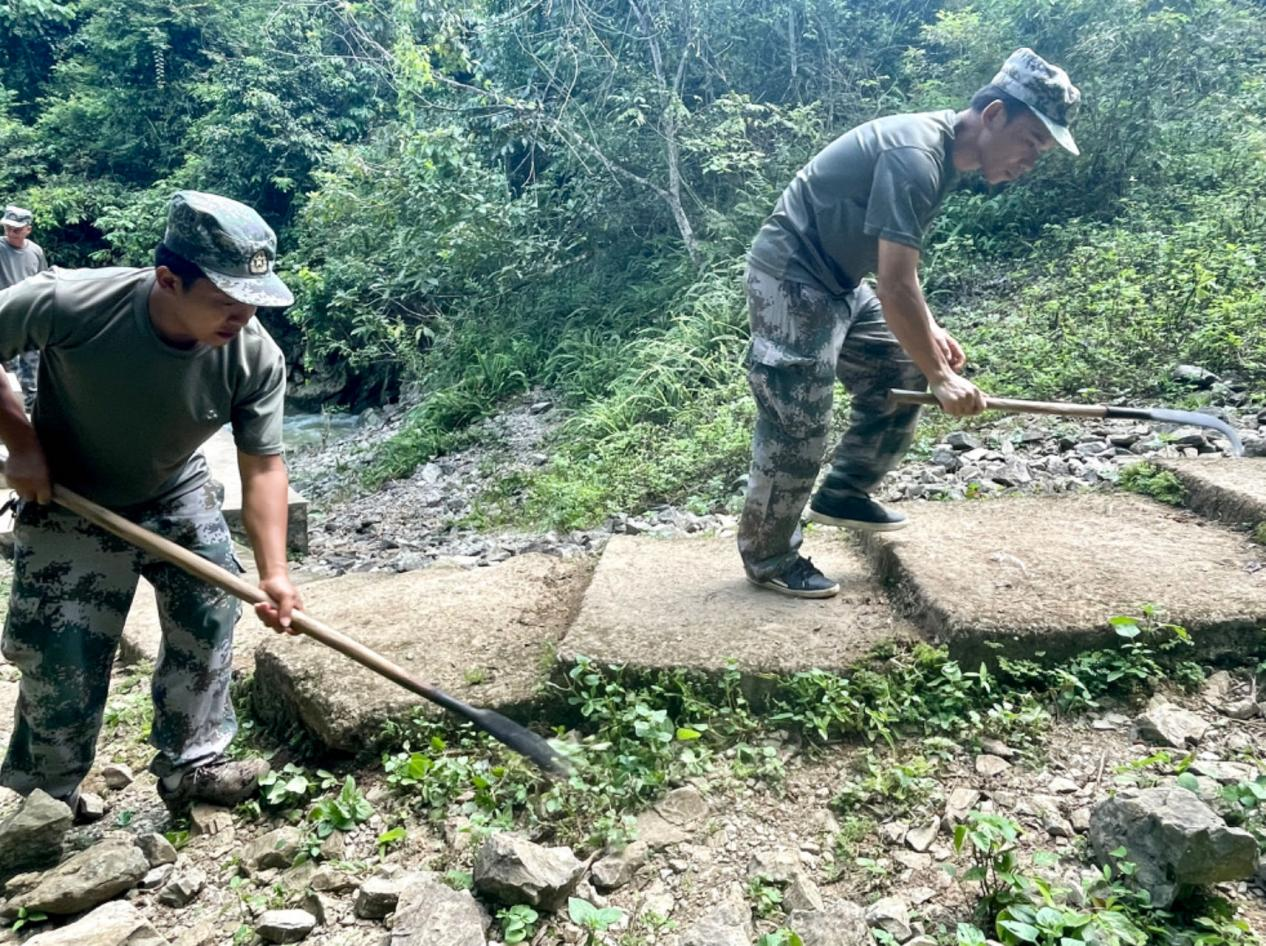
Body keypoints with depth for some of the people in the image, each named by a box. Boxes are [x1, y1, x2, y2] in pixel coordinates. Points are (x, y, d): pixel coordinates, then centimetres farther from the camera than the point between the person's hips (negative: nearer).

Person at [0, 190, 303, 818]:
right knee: (63, 661, 3)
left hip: (179, 499, 3)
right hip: (71, 504, -2)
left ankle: (191, 766, 25)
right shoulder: (65, 303, -33)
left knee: (210, 626, 4)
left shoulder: (256, 357, -26)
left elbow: (262, 467, -20)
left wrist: (273, 572, -28)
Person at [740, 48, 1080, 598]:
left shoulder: (942, 151, 7)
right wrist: (938, 376, -19)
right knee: (797, 429, -7)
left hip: (838, 282, 10)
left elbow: (897, 265, 18)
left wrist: (929, 333, 10)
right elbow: (895, 287, -27)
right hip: (791, 281, -10)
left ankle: (842, 494, 24)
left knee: (899, 377, 13)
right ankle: (767, 558, 9)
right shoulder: (916, 155, -24)